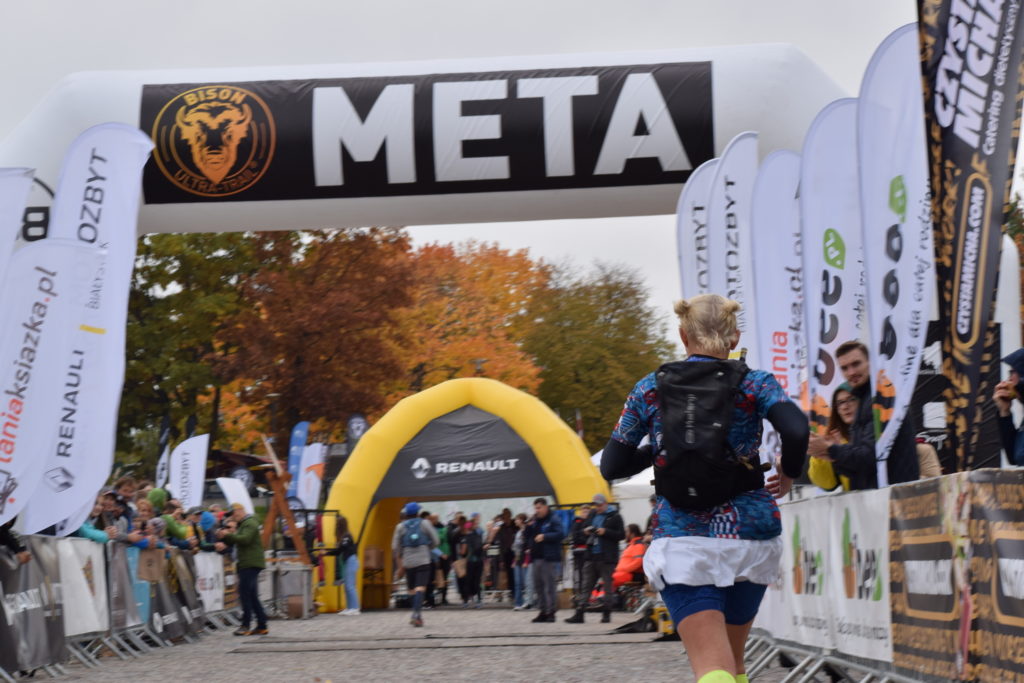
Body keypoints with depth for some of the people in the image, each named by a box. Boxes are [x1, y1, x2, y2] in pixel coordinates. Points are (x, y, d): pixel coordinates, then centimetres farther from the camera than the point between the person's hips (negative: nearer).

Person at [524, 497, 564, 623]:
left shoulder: (553, 519, -5)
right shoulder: (535, 521, 17)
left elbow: (560, 534, -16)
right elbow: (527, 537, 18)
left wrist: (545, 536, -22)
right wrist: (529, 526, 1)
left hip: (548, 558, -8)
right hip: (536, 557, 8)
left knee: (549, 585, -9)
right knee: (538, 585, 10)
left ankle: (551, 612, -6)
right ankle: (543, 611, 16)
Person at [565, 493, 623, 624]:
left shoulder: (614, 516, -3)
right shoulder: (591, 515, 15)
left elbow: (621, 535, -8)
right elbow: (583, 530, 24)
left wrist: (605, 532, -17)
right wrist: (585, 532, 1)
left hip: (607, 558, -6)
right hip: (591, 556, 6)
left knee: (607, 586, 2)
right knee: (586, 586, 3)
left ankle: (606, 613, 10)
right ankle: (579, 614, 1)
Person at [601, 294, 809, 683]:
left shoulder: (649, 390, 4)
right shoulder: (755, 384, 1)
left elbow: (611, 468, 6)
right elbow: (796, 429, -17)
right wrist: (789, 474, 2)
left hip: (682, 543, -2)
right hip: (749, 538, 2)